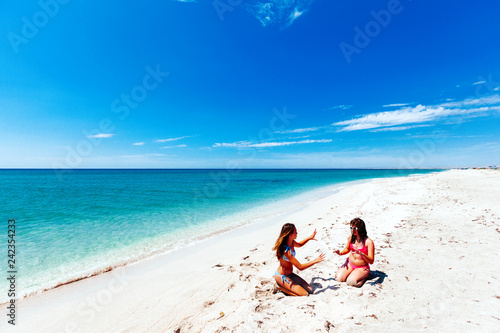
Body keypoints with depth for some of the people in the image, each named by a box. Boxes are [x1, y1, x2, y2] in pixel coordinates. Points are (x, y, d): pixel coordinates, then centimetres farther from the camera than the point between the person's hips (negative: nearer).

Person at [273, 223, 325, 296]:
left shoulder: (291, 242, -5)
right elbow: (300, 267, -27)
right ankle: (281, 287, -2)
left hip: (290, 274, 9)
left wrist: (309, 238, 9)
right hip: (281, 276, -9)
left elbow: (299, 244, 22)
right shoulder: (286, 250, -32)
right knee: (305, 294, -14)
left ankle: (287, 285, 13)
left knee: (310, 290, 5)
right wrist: (315, 261, -20)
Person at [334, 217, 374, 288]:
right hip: (350, 264, 5)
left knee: (350, 282, -25)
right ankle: (352, 274, 15)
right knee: (338, 278, -12)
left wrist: (361, 253, -40)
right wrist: (341, 253, -8)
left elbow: (371, 261, -22)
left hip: (362, 268, -4)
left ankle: (364, 275, 4)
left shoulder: (368, 242, -21)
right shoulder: (351, 237, -5)